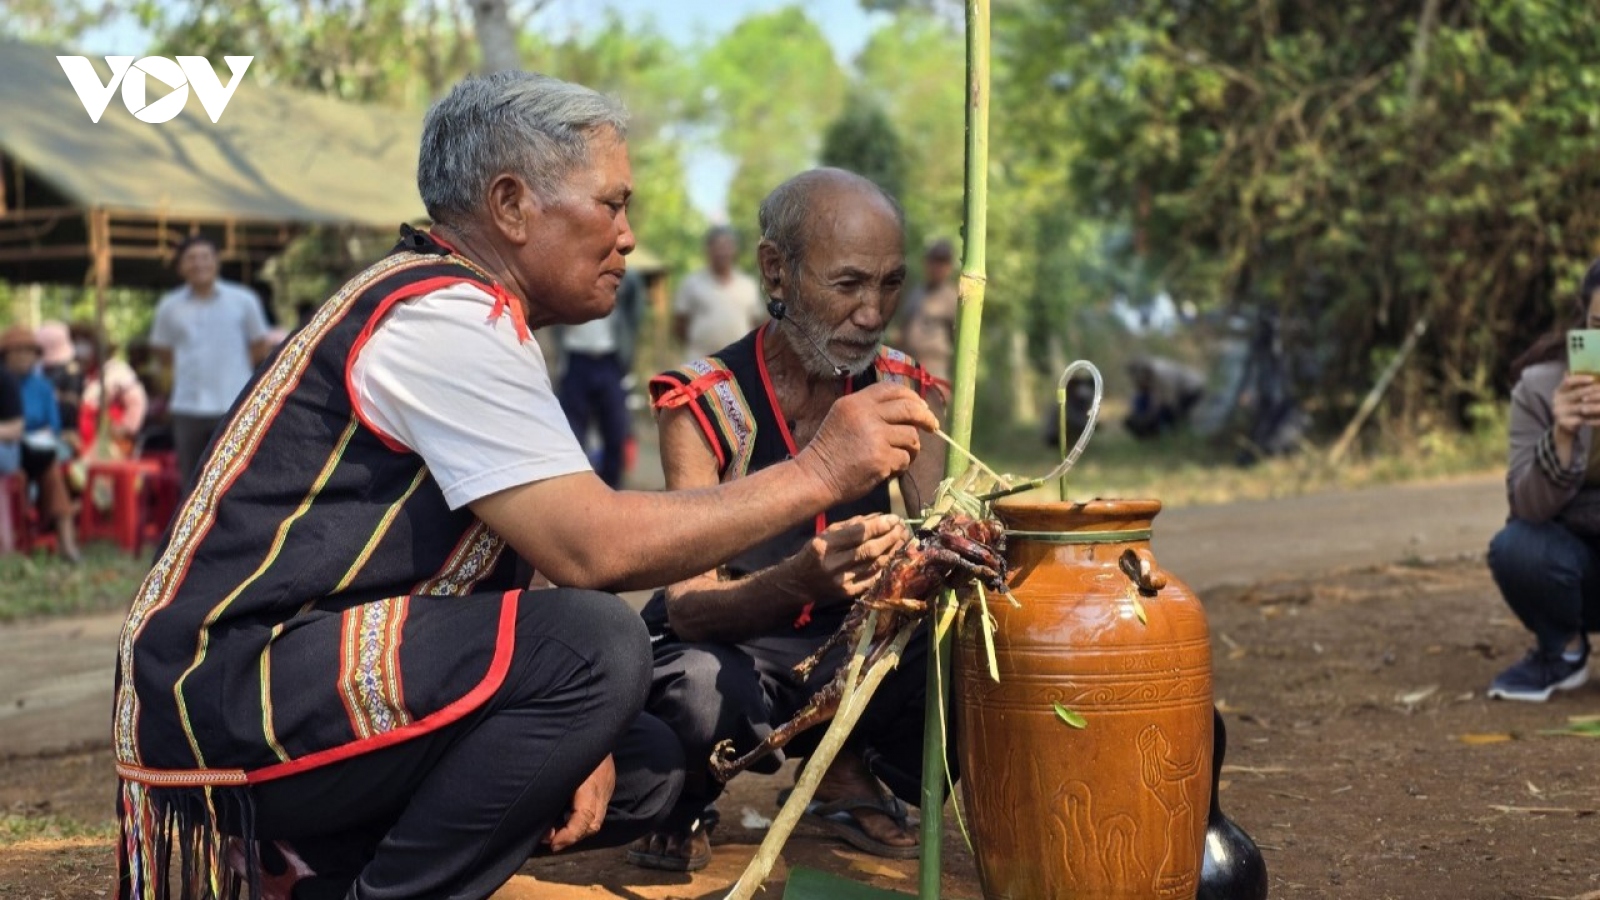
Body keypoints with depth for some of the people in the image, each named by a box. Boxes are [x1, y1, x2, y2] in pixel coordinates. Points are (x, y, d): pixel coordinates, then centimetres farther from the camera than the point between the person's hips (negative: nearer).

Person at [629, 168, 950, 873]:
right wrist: (800, 581, -46)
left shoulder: (906, 390, -3)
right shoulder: (704, 403, -16)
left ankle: (851, 772, 7)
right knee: (703, 690, -39)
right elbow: (687, 604, -24)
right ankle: (686, 801, 0)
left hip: (854, 644, 4)